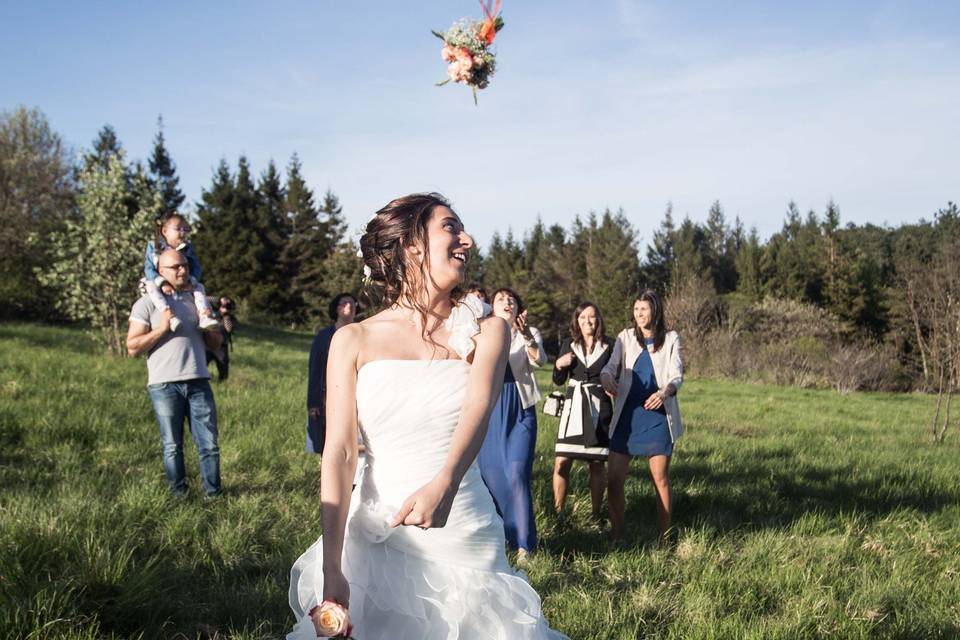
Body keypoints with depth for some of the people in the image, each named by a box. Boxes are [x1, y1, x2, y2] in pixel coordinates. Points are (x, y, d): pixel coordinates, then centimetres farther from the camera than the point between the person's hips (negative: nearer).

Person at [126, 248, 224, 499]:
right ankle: (179, 495, 13)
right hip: (164, 385, -3)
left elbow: (215, 345, 20)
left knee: (209, 444, 0)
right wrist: (161, 329, -12)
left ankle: (213, 494, 8)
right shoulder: (147, 303, 3)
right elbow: (133, 347, -3)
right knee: (172, 447, 4)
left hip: (198, 383, 3)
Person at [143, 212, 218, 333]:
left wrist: (190, 282, -24)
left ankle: (205, 317, -32)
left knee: (199, 286, -17)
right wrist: (162, 283, -30)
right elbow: (149, 269, -13)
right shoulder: (153, 246, -6)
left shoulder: (187, 248, 2)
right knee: (151, 287, -34)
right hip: (157, 283, -3)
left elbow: (196, 268, -3)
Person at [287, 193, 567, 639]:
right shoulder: (354, 341, -1)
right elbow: (339, 453, -7)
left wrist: (443, 485, -38)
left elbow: (478, 409, -17)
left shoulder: (486, 332, 1)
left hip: (465, 543, 1)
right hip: (373, 541, 0)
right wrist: (331, 571, -17)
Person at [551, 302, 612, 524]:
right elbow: (558, 381, 11)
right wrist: (559, 365, -8)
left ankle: (597, 515, 13)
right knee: (561, 463, -7)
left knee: (597, 464, 3)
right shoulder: (569, 346, 8)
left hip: (599, 408, -1)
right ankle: (557, 513, 2)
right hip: (573, 406, 1)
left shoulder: (608, 347, 3)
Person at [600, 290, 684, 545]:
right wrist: (606, 378, -27)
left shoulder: (671, 339, 6)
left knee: (661, 479, 2)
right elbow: (611, 366, -2)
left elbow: (677, 376, -2)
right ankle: (616, 536, 11)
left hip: (657, 416, -1)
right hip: (626, 416, 2)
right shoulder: (626, 337, 9)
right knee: (614, 480, -2)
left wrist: (665, 391, -25)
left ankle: (665, 538, 12)